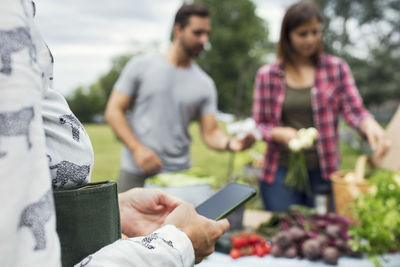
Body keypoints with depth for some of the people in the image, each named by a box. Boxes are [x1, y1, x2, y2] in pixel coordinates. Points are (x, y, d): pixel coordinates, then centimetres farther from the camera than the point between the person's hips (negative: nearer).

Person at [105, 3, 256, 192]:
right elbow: (113, 111, -2)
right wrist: (137, 148, -15)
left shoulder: (204, 84, 5)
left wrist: (230, 143, -22)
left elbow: (210, 132, 1)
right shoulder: (141, 66, 1)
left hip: (180, 176, 2)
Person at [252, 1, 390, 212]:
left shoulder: (336, 68, 3)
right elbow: (259, 124, 4)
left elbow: (354, 110, -3)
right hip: (281, 173, 0)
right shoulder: (267, 75, 2)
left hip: (324, 172, 0)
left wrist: (370, 125, -24)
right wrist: (281, 134, -16)